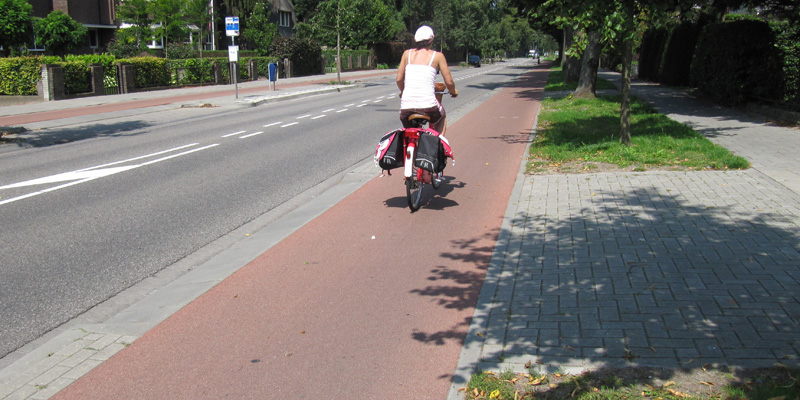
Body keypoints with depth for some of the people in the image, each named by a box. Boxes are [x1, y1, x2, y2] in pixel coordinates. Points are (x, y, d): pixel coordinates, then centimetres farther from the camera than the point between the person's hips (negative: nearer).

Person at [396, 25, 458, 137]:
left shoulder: (407, 53, 12)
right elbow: (449, 81, 6)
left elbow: (399, 79, 14)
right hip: (428, 106, -2)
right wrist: (453, 92, 27)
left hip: (406, 107, 2)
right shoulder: (437, 56, 6)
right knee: (442, 116, 33)